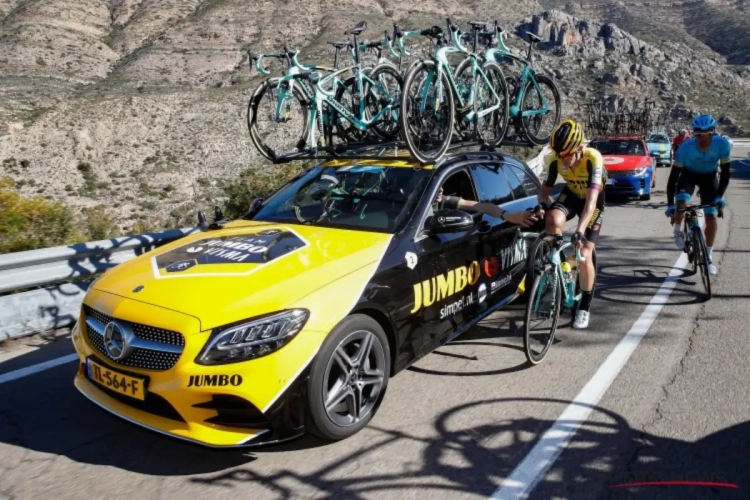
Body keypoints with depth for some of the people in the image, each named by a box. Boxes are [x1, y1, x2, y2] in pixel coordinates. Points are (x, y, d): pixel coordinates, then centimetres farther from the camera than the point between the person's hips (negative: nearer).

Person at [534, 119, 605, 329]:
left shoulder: (593, 158, -35)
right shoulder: (555, 160, -23)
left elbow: (591, 200, -42)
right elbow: (545, 189, -12)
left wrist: (580, 230, -52)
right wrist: (543, 204, -34)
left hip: (593, 200, -3)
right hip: (571, 194, 3)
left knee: (584, 253, -11)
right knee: (553, 221, -34)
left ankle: (585, 307, 9)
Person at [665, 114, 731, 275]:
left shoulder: (723, 144, -30)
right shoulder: (686, 147, -32)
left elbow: (725, 172, -19)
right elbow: (674, 175, -27)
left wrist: (719, 197, -28)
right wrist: (670, 204, -31)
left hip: (709, 177, 1)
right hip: (688, 174, -1)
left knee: (711, 217, -4)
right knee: (681, 204, -31)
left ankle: (709, 257, 12)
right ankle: (678, 232, 2)